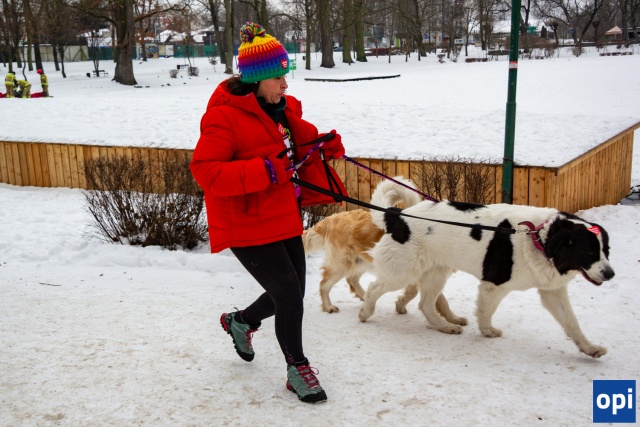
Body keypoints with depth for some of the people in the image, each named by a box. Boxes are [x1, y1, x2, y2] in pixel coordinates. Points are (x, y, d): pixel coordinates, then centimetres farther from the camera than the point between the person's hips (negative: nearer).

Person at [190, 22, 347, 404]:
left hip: (284, 219, 9)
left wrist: (325, 145, -1)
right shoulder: (225, 117, -18)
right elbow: (204, 169, -23)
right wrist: (263, 172, -32)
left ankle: (241, 321, 45)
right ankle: (297, 369, 15)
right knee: (289, 292, -8)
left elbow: (302, 141, 23)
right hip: (246, 226, -8)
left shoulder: (284, 109, 7)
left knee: (292, 292, 15)